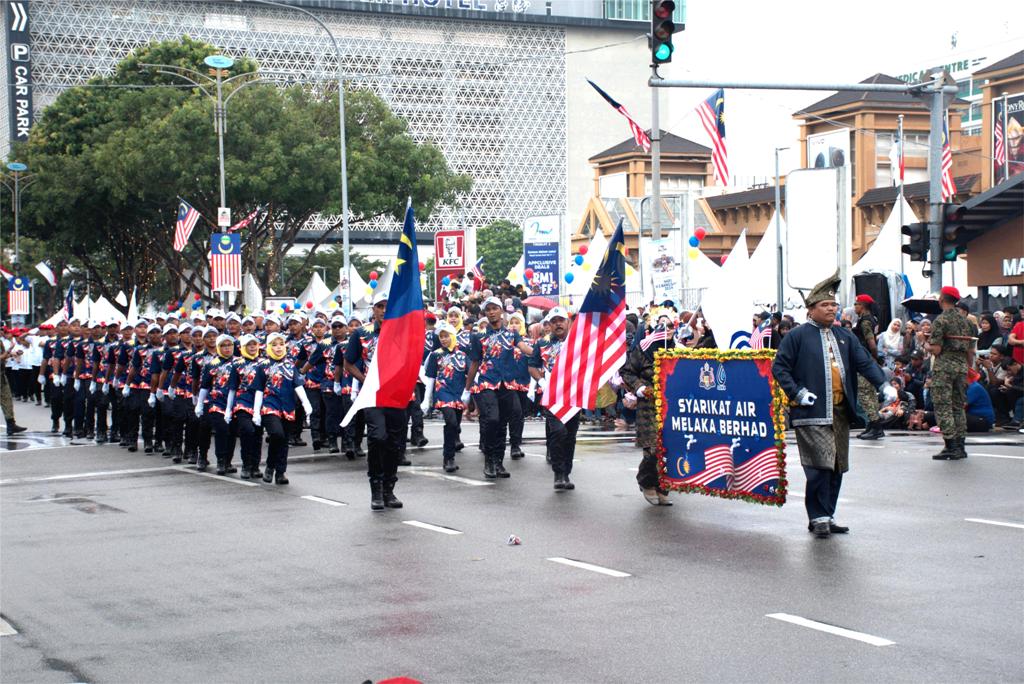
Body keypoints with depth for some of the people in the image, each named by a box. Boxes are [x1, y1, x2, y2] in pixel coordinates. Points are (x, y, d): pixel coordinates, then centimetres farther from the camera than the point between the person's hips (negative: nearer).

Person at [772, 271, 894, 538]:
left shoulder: (845, 336, 16)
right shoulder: (797, 336, 0)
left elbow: (865, 362, 10)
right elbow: (779, 367, -1)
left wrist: (884, 385, -5)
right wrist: (797, 392, -13)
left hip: (841, 412, 6)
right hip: (812, 413, -6)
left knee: (837, 467, 8)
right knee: (820, 466, -11)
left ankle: (827, 516, 17)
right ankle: (818, 518, -2)